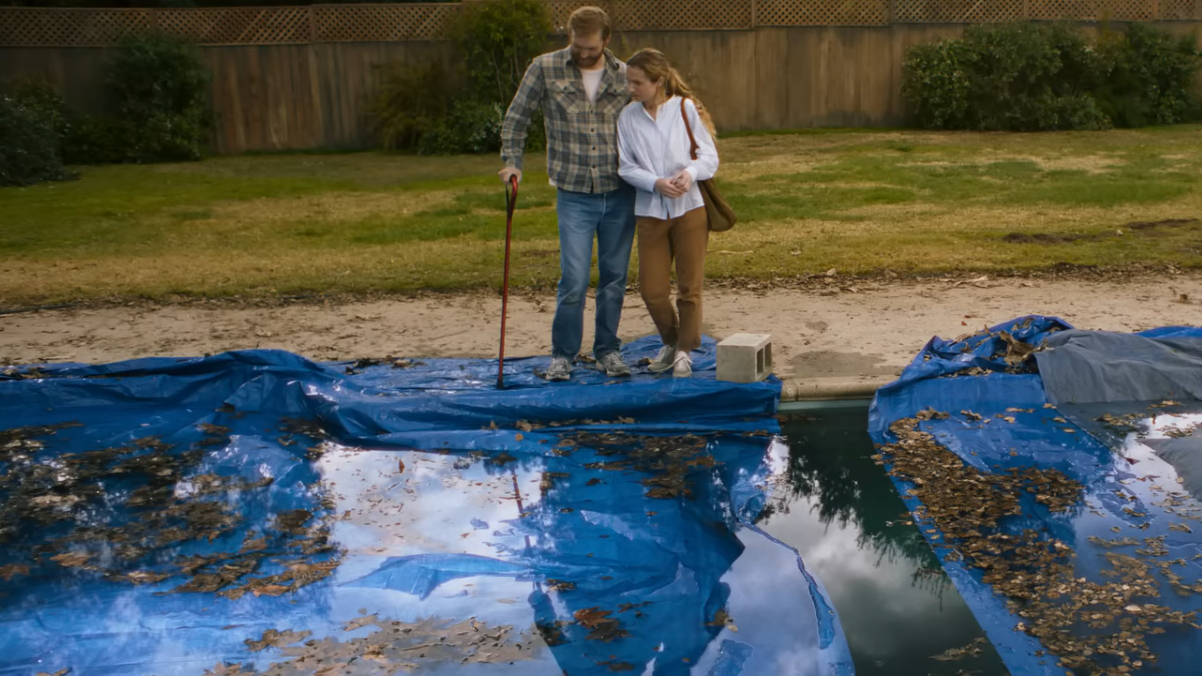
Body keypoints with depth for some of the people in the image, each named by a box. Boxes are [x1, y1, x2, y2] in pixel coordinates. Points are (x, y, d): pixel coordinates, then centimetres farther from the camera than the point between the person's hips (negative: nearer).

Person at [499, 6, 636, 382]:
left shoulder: (625, 75, 3)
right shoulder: (545, 68, -1)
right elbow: (516, 118, 7)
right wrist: (512, 161, -3)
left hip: (620, 195, 2)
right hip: (574, 196, -2)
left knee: (614, 277, 9)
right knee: (574, 279, -6)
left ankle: (608, 351, 24)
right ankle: (563, 355, 11)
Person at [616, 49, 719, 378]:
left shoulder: (686, 108, -3)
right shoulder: (628, 116, 2)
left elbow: (710, 156, 0)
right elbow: (626, 166, 1)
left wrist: (691, 172, -21)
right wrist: (656, 183, -15)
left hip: (690, 207, -2)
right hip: (650, 212, 2)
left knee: (690, 286, 5)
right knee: (652, 290, 2)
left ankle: (684, 350, 23)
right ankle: (670, 342, 29)